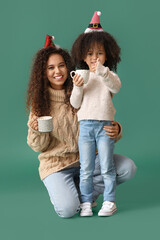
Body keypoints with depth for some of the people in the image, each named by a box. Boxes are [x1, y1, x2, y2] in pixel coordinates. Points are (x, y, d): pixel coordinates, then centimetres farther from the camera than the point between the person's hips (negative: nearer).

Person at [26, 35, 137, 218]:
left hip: (86, 157, 3)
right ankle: (59, 191, 11)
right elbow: (39, 147, -3)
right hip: (56, 162, -3)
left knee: (128, 168, -17)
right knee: (67, 210, -25)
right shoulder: (40, 101, -5)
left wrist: (115, 130, -26)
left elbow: (103, 124, -2)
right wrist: (36, 131, -26)